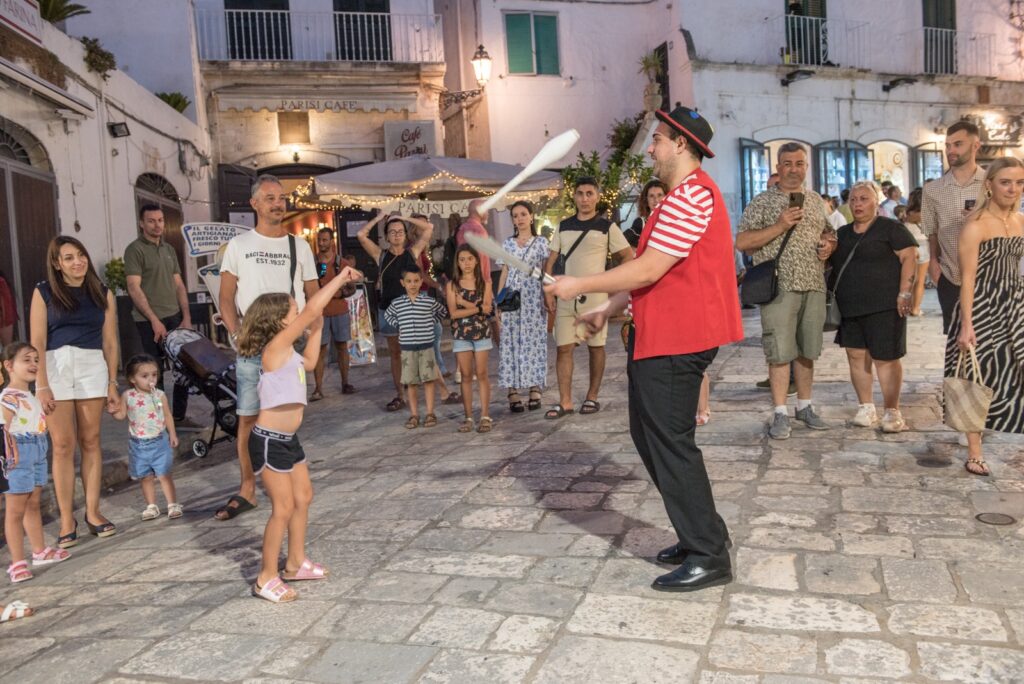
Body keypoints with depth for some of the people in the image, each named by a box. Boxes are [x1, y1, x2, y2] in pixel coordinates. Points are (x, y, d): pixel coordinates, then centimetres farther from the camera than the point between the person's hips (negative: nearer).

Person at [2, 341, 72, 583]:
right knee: (15, 511, 0)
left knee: (33, 505, 19)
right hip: (18, 457, -9)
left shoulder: (31, 395, 13)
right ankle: (17, 563, 6)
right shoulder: (8, 397, -15)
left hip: (37, 456, 9)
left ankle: (40, 551, 30)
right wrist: (9, 456, -26)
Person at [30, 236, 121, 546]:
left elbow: (110, 342, 10)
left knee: (90, 441, 6)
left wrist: (113, 383, 6)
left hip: (93, 367, 2)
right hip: (55, 367, -1)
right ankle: (67, 520, 6)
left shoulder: (102, 294, 10)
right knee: (63, 445, -1)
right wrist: (42, 386, -8)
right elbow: (37, 342, -1)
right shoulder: (44, 293, 4)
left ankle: (93, 512, 14)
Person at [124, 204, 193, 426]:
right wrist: (155, 320, -15)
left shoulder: (169, 249, 15)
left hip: (175, 318, 6)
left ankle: (179, 416, 19)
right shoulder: (135, 250, -4)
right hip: (150, 321, -6)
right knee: (155, 374, -1)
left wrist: (186, 317, 6)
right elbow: (134, 288, -11)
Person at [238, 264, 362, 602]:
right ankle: (266, 578, 10)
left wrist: (317, 329, 23)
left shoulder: (287, 352, 9)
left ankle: (296, 563, 32)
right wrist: (339, 279, -20)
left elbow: (308, 363, 31)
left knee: (303, 497, 18)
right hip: (269, 441, -10)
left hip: (287, 439, 10)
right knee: (283, 507, -4)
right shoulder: (275, 347, -18)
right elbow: (311, 310, -25)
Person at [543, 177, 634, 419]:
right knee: (564, 348, -1)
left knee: (595, 347, 6)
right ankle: (565, 402, 3)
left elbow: (629, 256, 1)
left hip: (594, 296, -3)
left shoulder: (607, 227, -1)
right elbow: (550, 261, 11)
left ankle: (592, 397, 18)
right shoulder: (563, 226, 10)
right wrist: (548, 292, 3)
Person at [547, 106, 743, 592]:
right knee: (649, 435, 15)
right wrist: (608, 310, 18)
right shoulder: (683, 195, 21)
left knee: (670, 443, -5)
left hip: (675, 340, -11)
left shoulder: (690, 195, -15)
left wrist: (580, 286, -12)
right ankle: (702, 533, 27)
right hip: (657, 335, 11)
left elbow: (648, 269, -21)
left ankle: (708, 557, 6)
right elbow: (650, 272, 22)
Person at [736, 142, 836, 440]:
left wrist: (829, 246, 3)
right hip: (778, 286, -5)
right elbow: (741, 242, -9)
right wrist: (779, 227, -17)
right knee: (780, 352, -4)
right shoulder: (762, 202, -1)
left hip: (813, 286, 5)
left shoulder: (816, 200, 16)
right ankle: (780, 413, 4)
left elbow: (828, 234, 26)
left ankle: (805, 406, 24)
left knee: (806, 350, 12)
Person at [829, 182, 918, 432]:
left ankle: (892, 412, 7)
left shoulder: (891, 228, -2)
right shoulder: (842, 234, 17)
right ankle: (866, 409, 18)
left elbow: (909, 258, -8)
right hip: (850, 308, 6)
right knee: (856, 356, 7)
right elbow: (833, 263, 25)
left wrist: (904, 293, -16)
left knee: (885, 359, -3)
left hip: (883, 307, -6)